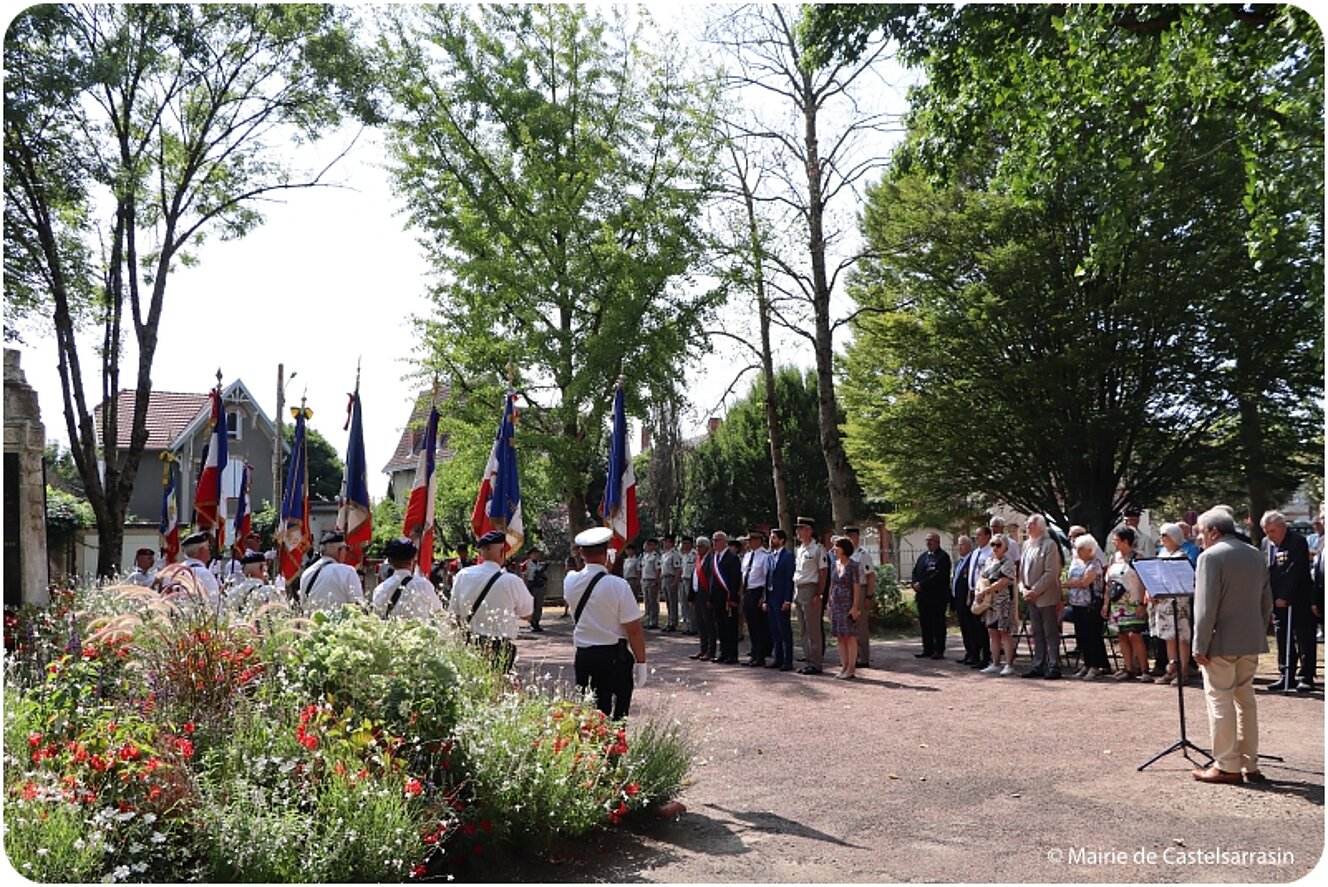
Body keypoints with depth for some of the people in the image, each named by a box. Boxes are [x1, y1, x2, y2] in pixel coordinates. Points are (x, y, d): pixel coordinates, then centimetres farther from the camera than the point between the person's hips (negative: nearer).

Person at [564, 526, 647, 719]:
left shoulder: (570, 582, -1)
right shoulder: (618, 585, -15)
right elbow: (634, 629, -13)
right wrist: (641, 663, -4)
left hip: (583, 656, 5)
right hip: (614, 657, -5)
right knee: (617, 713, 1)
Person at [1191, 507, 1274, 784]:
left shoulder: (1211, 556, -13)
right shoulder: (1256, 555, 11)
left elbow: (1206, 606, -18)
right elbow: (1267, 602, 15)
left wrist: (1200, 646, -14)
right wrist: (1259, 635, 20)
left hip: (1222, 642, -8)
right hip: (1251, 641, 8)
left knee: (1220, 702, 0)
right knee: (1246, 700, 14)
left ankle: (1227, 766, 3)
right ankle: (1250, 765, 19)